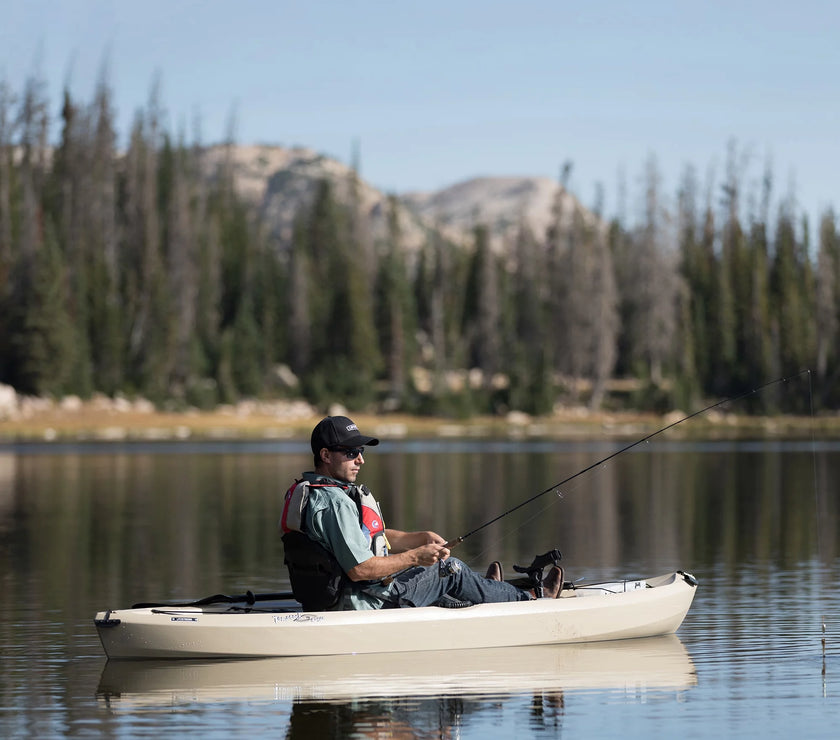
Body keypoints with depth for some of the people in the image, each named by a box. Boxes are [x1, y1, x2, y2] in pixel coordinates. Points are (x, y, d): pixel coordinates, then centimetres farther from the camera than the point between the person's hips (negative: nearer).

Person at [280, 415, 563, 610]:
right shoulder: (335, 502, -24)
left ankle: (485, 593, 55)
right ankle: (529, 600, 25)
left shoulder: (307, 491, 10)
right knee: (448, 569, 7)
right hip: (361, 606, -9)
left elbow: (372, 538, 17)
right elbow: (360, 569, -27)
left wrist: (421, 538, 6)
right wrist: (416, 556, -16)